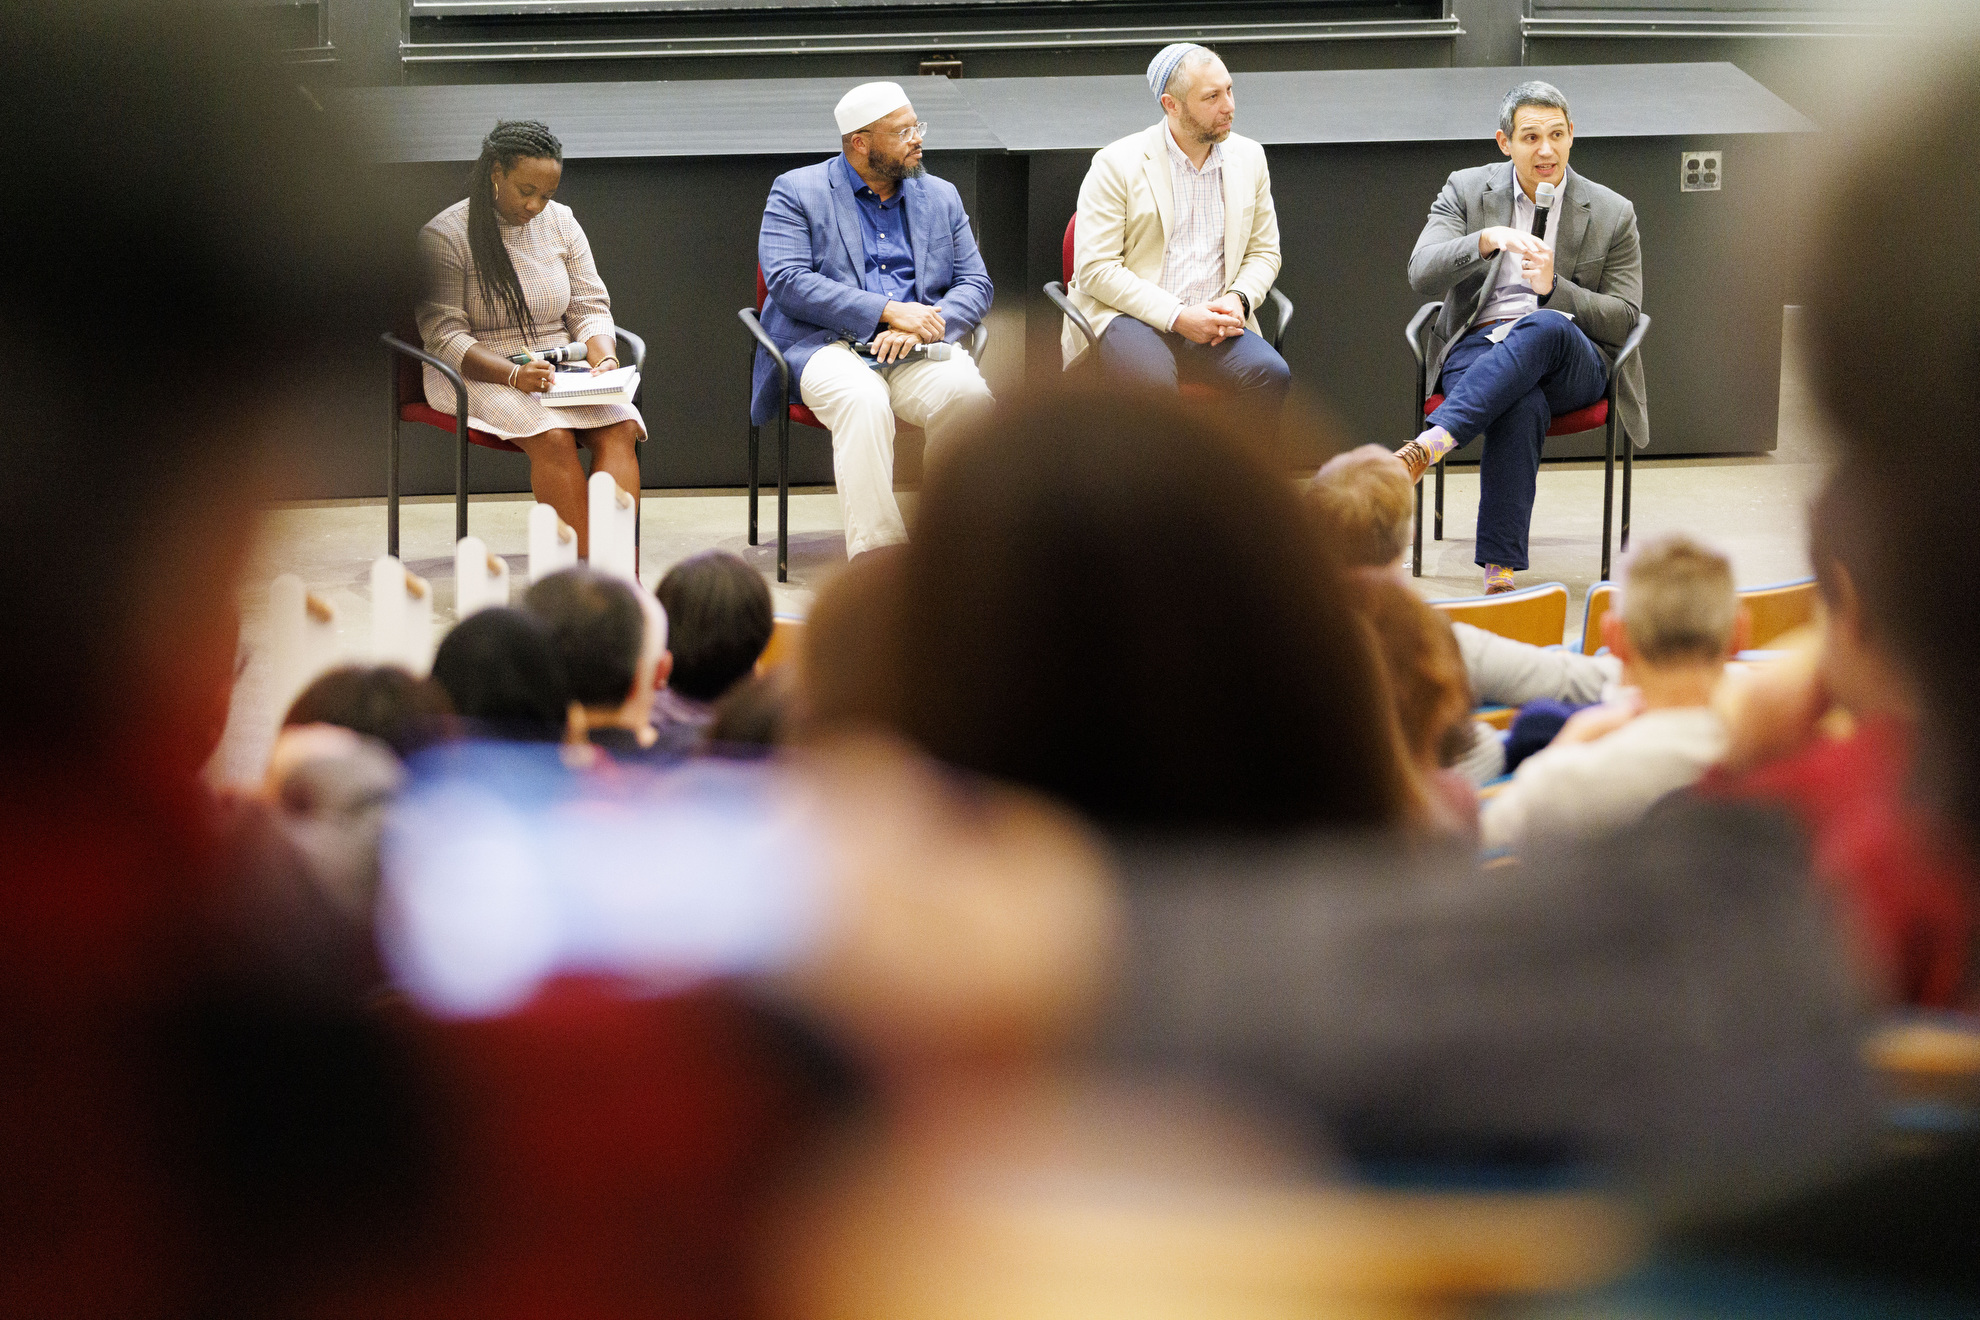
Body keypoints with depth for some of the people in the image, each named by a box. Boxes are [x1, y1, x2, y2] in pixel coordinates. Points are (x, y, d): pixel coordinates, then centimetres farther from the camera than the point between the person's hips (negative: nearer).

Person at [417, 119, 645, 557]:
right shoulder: (445, 235, -7)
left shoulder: (561, 222, 9)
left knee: (621, 428, -26)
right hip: (480, 374, -5)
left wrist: (604, 359, -12)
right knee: (552, 437, -34)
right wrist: (513, 374, -26)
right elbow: (443, 335, -12)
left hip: (561, 368, 5)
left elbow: (590, 307, 10)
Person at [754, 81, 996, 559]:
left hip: (915, 355, 3)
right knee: (863, 402, -38)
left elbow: (975, 283, 13)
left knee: (969, 395, -31)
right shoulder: (797, 193, 6)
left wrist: (921, 326, -10)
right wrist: (886, 311, -16)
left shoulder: (940, 196, 20)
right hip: (827, 345, -3)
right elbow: (788, 282, -7)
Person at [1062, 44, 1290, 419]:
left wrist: (1238, 299, -4)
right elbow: (1094, 268, -8)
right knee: (1152, 382, -37)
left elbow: (1264, 252, 20)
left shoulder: (1249, 158, 12)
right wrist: (1177, 317, -16)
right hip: (1129, 315, -4)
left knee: (1271, 375, -27)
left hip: (1215, 324, 4)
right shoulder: (1115, 164, -3)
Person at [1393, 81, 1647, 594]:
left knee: (1544, 328, -40)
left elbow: (1624, 318, 6)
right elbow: (1422, 273, -4)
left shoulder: (1612, 214, 9)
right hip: (1479, 347, 0)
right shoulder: (1466, 191, 10)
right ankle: (1499, 569, -44)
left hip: (1570, 360, 1)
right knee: (1524, 406, -39)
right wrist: (1488, 239, -23)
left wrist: (1555, 288, -12)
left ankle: (1427, 446, -52)